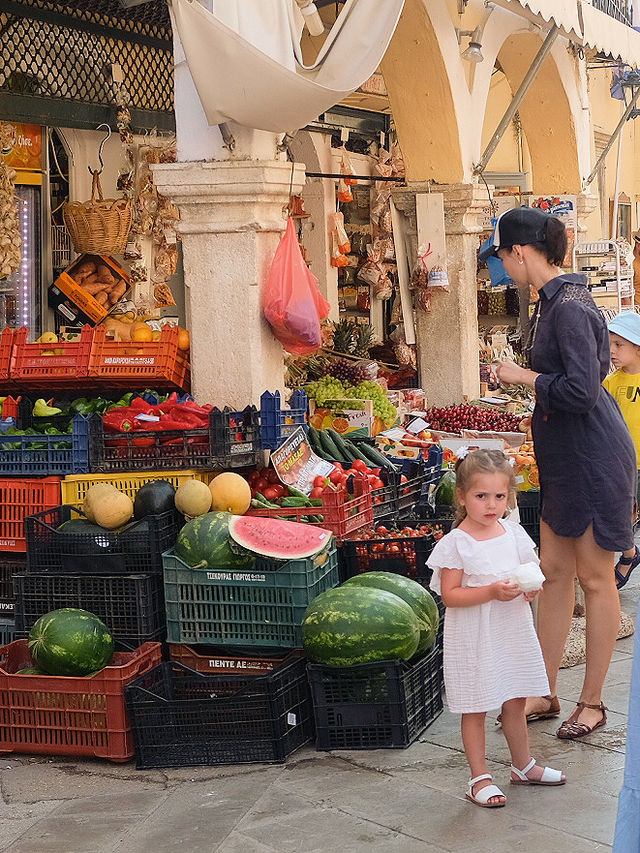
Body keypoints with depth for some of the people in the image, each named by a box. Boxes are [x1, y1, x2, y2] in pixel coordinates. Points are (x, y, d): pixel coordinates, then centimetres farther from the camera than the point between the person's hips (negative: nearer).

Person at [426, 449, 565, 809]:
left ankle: (523, 765, 35)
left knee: (516, 703, 18)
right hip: (473, 639, -5)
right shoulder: (455, 543, -14)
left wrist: (532, 586, -8)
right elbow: (449, 594, -17)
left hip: (513, 631, 5)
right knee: (476, 709, 3)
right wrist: (491, 592, -27)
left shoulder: (514, 533, 2)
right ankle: (480, 778, 15)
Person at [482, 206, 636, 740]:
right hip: (565, 459, 10)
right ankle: (546, 695, 21)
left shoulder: (571, 309, -20)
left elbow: (581, 391, -27)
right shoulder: (555, 301, 10)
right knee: (554, 572, 12)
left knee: (595, 577, 2)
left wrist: (524, 377, -15)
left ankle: (592, 702, 15)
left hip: (594, 460, -10)